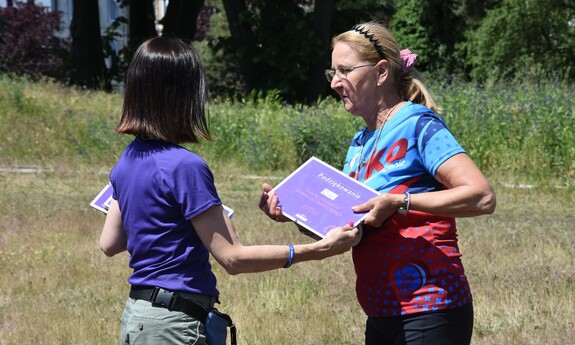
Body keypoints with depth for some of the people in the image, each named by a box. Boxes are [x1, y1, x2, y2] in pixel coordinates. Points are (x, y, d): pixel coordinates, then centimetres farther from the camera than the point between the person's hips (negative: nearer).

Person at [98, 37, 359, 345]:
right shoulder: (185, 167, -19)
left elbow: (109, 244, 15)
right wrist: (318, 250, -16)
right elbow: (233, 258, -17)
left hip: (136, 318, 9)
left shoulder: (128, 161, 6)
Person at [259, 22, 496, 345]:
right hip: (383, 314, 8)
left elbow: (482, 197, -21)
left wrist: (400, 202, -25)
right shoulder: (361, 143, 13)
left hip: (428, 314, -8)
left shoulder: (418, 125, -11)